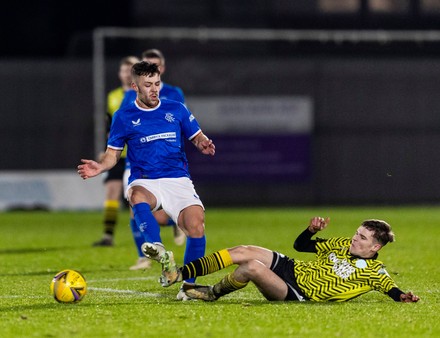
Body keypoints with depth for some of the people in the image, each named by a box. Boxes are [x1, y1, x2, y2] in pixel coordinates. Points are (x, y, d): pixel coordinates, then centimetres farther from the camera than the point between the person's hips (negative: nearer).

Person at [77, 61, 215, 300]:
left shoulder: (176, 109, 12)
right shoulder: (124, 116, 9)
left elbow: (197, 137, 17)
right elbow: (113, 153, 12)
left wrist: (203, 145, -7)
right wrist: (101, 167, -9)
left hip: (178, 180, 1)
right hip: (145, 181, -1)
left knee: (196, 223, -23)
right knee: (136, 196, -38)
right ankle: (158, 250, -57)